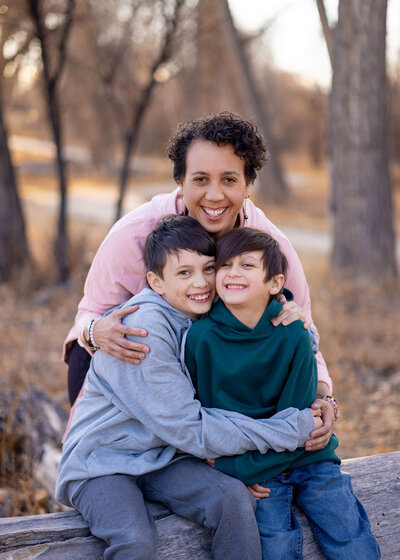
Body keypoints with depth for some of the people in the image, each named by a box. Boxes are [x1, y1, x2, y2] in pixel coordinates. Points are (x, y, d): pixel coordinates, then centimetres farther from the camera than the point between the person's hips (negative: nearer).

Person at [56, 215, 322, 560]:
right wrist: (292, 429, -21)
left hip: (162, 459, 6)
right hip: (100, 464, -6)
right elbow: (190, 430, -23)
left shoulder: (202, 319, 1)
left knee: (235, 497, -20)